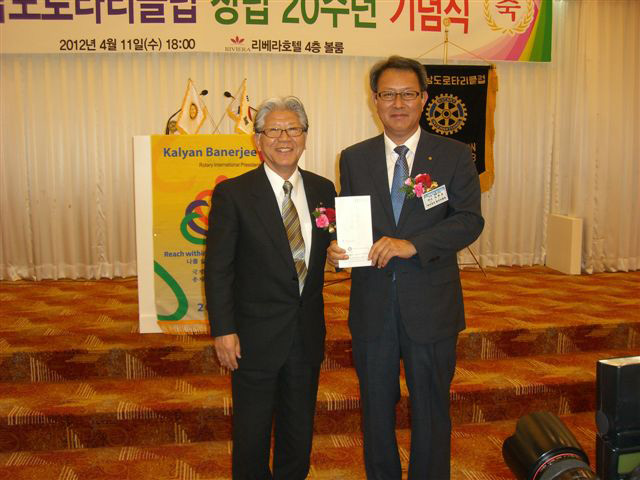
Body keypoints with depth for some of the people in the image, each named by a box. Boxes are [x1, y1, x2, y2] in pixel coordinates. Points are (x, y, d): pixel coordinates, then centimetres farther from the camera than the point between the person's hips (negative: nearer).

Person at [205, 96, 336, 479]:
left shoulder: (323, 190, 4)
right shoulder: (232, 194, -9)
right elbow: (217, 268, -9)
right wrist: (223, 330, -13)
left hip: (308, 334, 4)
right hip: (256, 336, -4)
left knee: (299, 432, 19)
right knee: (252, 434, 13)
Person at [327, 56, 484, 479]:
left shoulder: (455, 156, -1)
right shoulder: (354, 159, 6)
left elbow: (470, 220, -10)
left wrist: (412, 244, -22)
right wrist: (338, 246, -15)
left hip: (431, 306, -2)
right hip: (372, 305, 2)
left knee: (431, 411, 12)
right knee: (376, 409, 16)